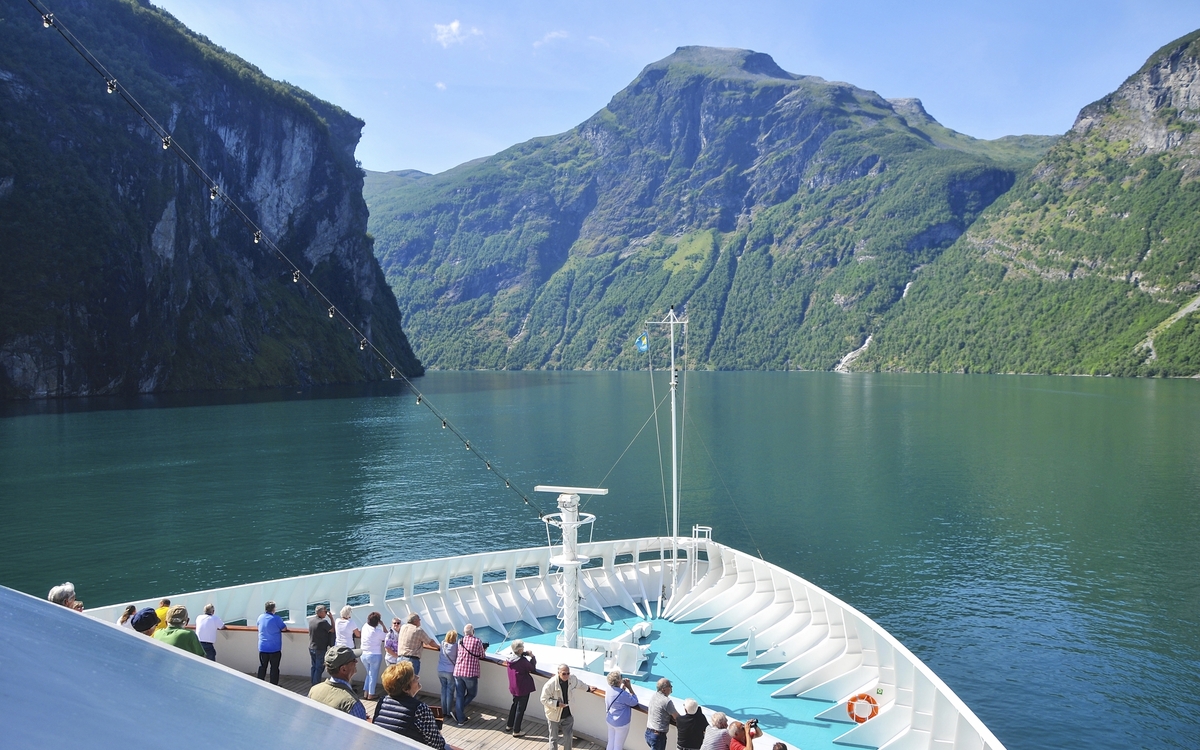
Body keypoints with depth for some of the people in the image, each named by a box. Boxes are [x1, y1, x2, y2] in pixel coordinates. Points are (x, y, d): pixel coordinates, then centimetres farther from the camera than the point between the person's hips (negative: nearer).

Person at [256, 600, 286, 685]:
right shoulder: (277, 618, -16)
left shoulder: (260, 617, 1)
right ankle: (273, 685, 7)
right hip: (275, 648, -4)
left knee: (262, 667, 14)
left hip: (262, 648, 4)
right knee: (274, 668, 5)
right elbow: (284, 628, -9)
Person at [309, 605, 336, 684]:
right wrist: (331, 618, -8)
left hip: (311, 648, 7)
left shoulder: (311, 620, -1)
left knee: (314, 667, 17)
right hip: (320, 649, -7)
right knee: (319, 668, 2)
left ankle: (313, 684, 25)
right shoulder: (323, 622, -23)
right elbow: (332, 630, -12)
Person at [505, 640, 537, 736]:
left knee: (515, 705, 26)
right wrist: (532, 657, -4)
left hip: (514, 687, 8)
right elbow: (532, 669, -12)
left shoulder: (511, 659, -4)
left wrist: (526, 654, -4)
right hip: (523, 688, -8)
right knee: (520, 709, 5)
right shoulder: (523, 661, -26)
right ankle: (516, 731, 14)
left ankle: (509, 726, 38)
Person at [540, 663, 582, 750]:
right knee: (554, 738, 12)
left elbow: (579, 684, 12)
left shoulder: (572, 679, -13)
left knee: (568, 737, 14)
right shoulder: (550, 684, -28)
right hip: (554, 715, -4)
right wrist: (557, 704, -29)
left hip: (568, 715, 4)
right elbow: (544, 700, -19)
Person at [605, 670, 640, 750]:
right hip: (621, 724, -7)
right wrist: (630, 687, -17)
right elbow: (635, 702, -16)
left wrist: (623, 686, -4)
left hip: (610, 721, 7)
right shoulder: (623, 694, -31)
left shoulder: (609, 689, -9)